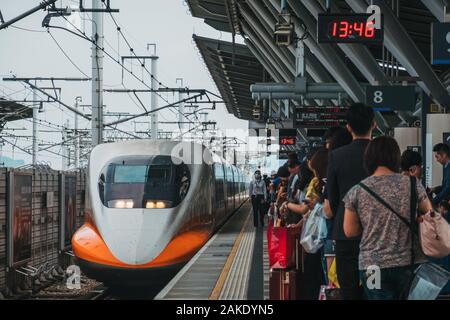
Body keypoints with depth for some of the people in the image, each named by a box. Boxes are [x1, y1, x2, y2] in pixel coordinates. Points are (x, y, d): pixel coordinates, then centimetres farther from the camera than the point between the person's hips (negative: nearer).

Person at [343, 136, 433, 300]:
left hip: (372, 266, 0)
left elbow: (349, 231, 3)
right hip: (410, 263, 0)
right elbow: (429, 213, 11)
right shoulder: (412, 184, -4)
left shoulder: (356, 192, -3)